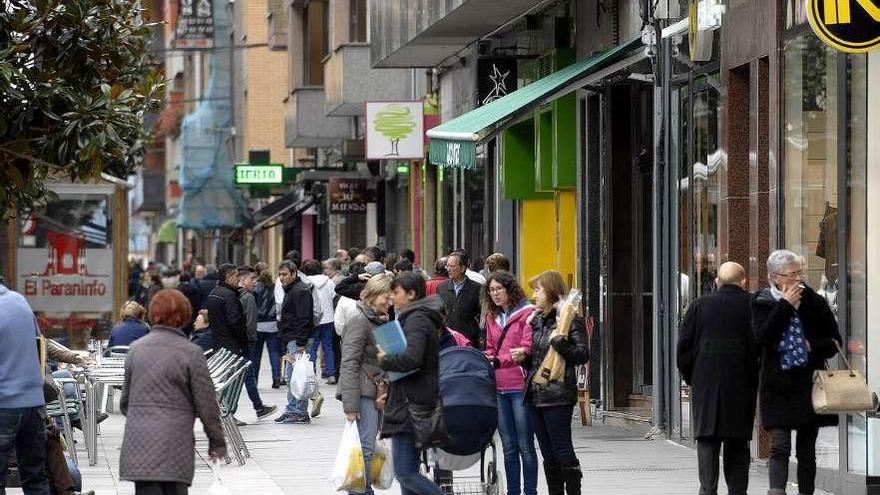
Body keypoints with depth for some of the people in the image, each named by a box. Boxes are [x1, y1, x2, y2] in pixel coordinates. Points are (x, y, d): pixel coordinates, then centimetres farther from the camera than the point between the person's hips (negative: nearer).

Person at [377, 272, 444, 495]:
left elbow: (412, 358, -27)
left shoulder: (416, 320, -12)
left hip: (410, 406, -11)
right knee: (408, 472, 11)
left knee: (404, 473, -12)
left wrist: (385, 360, -11)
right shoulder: (424, 318, 20)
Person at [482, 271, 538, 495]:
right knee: (508, 445, 10)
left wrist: (499, 361, -18)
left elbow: (527, 349, -11)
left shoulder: (526, 313, -5)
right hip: (498, 388, 7)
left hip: (520, 386, -6)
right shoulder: (492, 317, 16)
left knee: (525, 445, -2)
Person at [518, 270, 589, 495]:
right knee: (548, 454, 10)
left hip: (558, 395, -8)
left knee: (562, 451, -6)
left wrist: (560, 342, -27)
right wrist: (524, 357, 6)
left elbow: (582, 354, -15)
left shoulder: (570, 320, -8)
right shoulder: (537, 320, 16)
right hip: (536, 394, 8)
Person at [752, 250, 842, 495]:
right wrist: (785, 305, -15)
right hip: (778, 385, -2)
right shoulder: (762, 303, 1)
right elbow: (763, 337, -15)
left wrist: (812, 346, -9)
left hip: (809, 383, 2)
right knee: (779, 446, -14)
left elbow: (834, 341, 10)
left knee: (807, 451, 8)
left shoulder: (815, 302, 5)